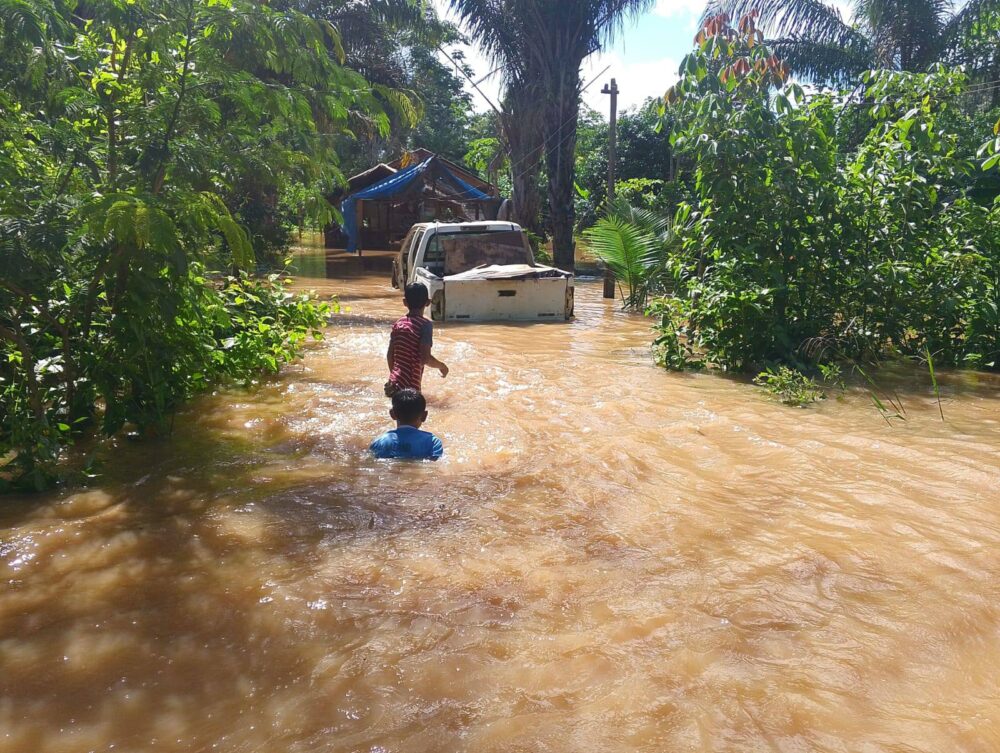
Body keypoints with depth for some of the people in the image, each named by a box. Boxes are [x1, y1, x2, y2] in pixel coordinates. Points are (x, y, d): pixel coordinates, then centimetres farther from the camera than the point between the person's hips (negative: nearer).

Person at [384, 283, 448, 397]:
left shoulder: (399, 323, 7)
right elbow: (425, 358, -19)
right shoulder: (425, 324, -12)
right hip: (409, 387, -7)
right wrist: (441, 366, -1)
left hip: (394, 384, 7)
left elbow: (390, 354, 11)